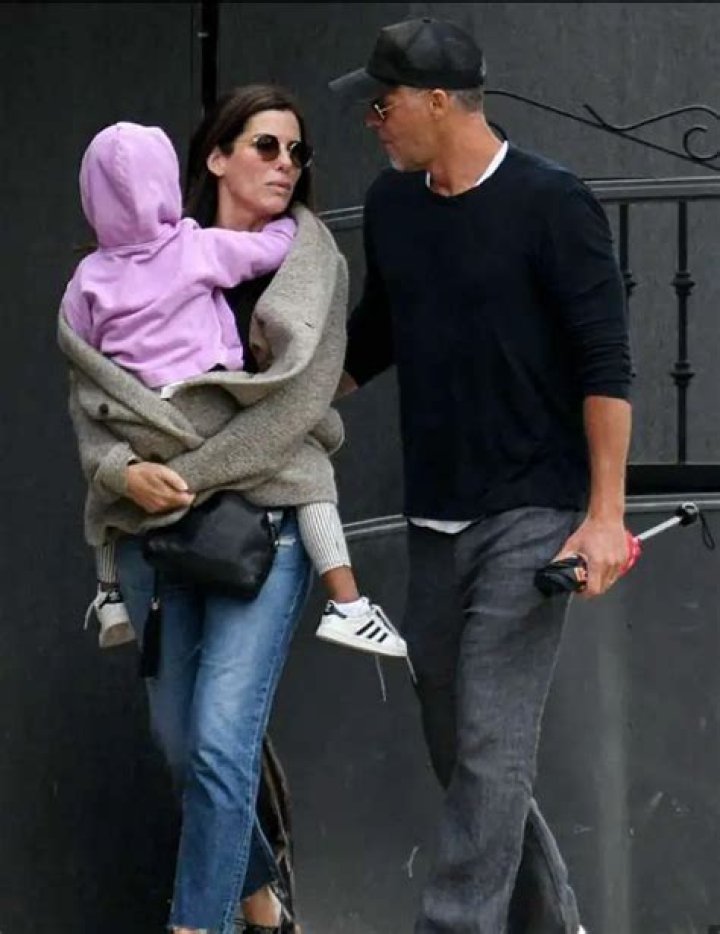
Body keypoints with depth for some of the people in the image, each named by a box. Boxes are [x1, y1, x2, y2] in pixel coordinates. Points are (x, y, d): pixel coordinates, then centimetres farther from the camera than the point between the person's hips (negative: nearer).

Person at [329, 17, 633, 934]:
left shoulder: (549, 203, -10)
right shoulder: (390, 205, 8)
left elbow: (605, 365, -11)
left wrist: (605, 513, -16)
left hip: (530, 515, -7)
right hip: (434, 520, 7)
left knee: (490, 744, -12)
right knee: (453, 744, 10)